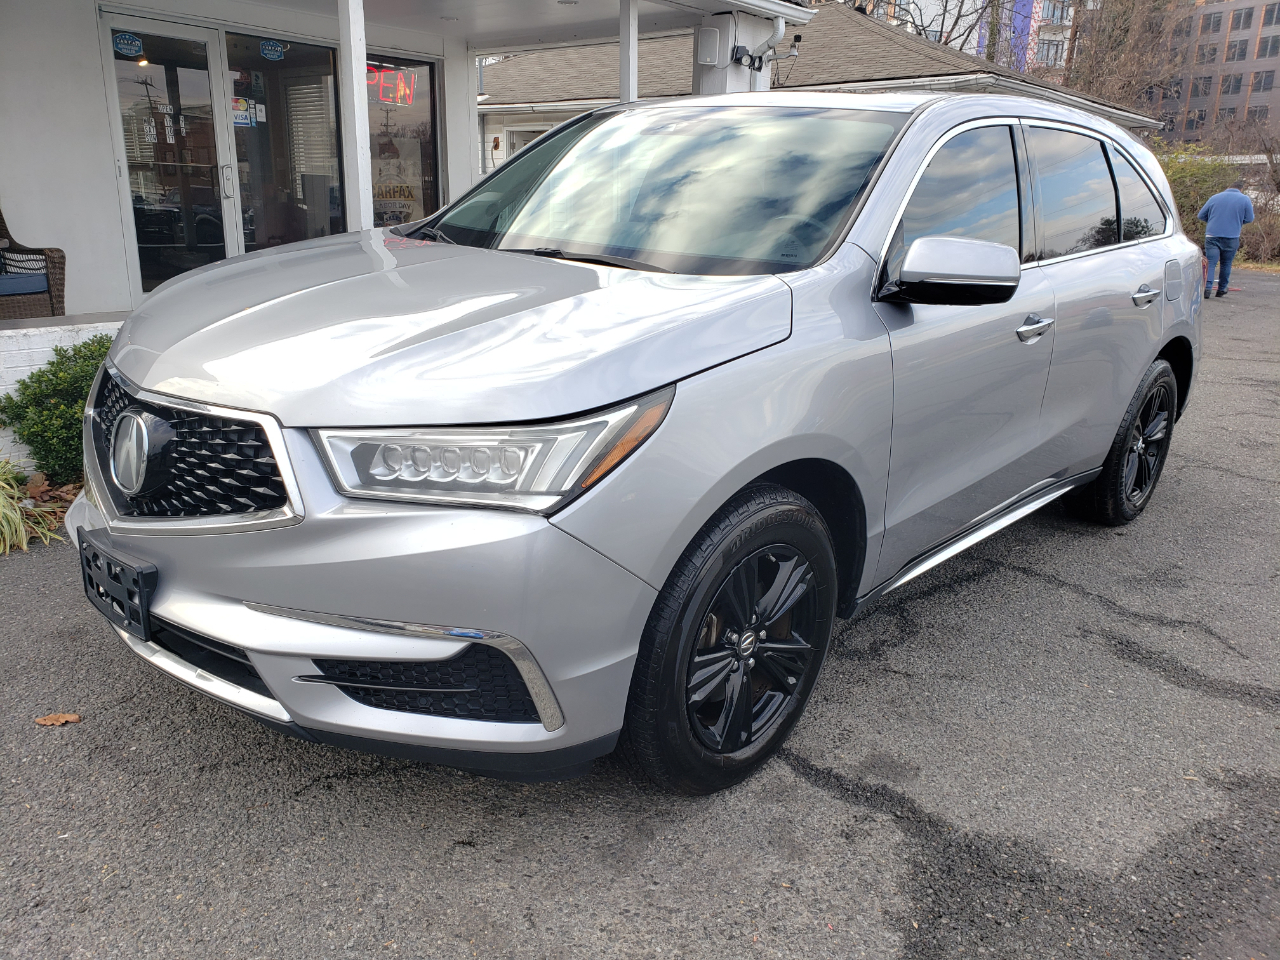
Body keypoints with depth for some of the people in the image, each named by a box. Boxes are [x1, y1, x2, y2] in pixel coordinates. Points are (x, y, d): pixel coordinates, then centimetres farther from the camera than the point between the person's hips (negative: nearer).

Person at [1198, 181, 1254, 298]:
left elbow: (1200, 216, 10)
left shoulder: (1214, 198, 6)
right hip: (1232, 238, 0)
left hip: (1212, 236, 0)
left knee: (1210, 263, -3)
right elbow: (1249, 219, 4)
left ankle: (1207, 288, -19)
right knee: (1226, 264, 13)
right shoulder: (1245, 199, 2)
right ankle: (1221, 290, 19)